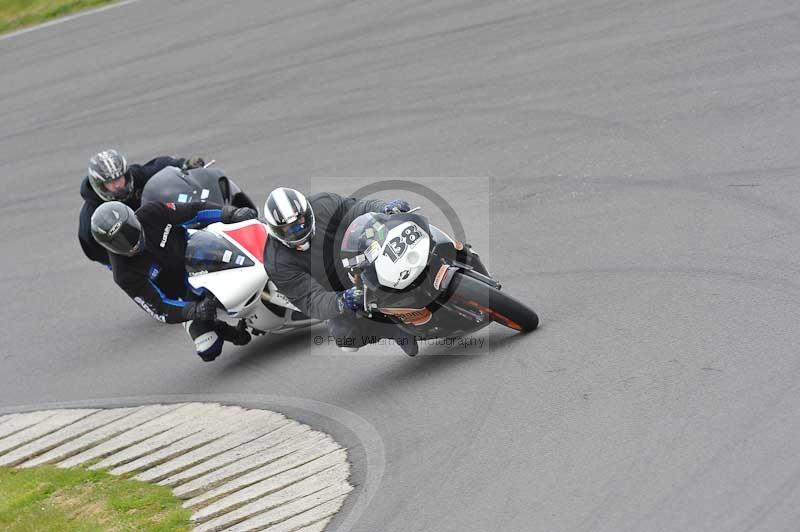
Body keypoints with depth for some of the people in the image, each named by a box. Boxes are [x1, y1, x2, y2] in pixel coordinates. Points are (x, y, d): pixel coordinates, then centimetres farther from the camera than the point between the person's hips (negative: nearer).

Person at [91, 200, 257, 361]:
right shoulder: (125, 275, -26)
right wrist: (195, 311, -42)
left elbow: (194, 210, -9)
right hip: (187, 297, -3)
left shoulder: (152, 214, -21)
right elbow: (160, 310, -26)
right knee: (209, 351, -17)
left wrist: (231, 213, -22)